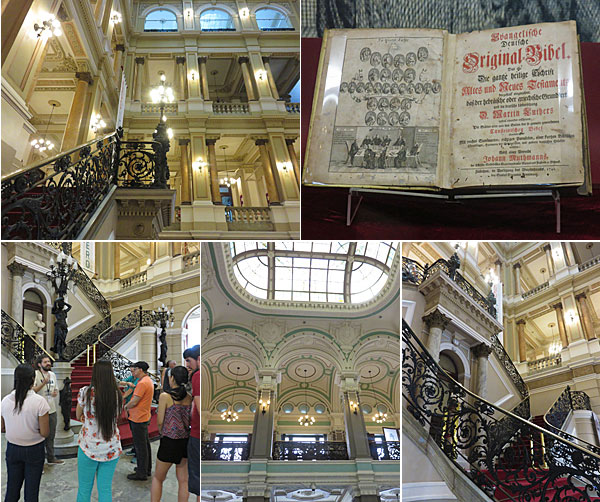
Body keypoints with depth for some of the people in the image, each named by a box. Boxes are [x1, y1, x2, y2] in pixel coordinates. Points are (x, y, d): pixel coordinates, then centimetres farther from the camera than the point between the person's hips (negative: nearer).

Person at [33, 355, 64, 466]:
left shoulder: (52, 375, 10)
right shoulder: (35, 374, -12)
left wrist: (56, 392, -2)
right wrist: (43, 383, -31)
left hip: (52, 410, 7)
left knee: (51, 436, 18)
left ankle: (51, 458, 31)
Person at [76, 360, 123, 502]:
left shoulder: (85, 392, -10)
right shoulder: (117, 395, -3)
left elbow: (78, 417, 4)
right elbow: (116, 418, 7)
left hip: (89, 447, -2)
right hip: (112, 448, 3)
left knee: (84, 489, 11)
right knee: (106, 489, 11)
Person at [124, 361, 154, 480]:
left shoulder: (142, 383, -21)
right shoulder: (149, 381, 12)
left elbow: (134, 402, -21)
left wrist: (126, 406, -4)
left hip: (138, 419, -10)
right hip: (144, 417, 10)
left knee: (140, 446, -3)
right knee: (145, 444, 17)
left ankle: (141, 473, 3)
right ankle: (147, 469, 26)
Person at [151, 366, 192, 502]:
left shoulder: (165, 396, -11)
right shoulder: (189, 397, 2)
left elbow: (160, 421, -6)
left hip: (169, 441, -4)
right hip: (186, 441, 4)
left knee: (158, 478, 15)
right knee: (183, 480, 11)